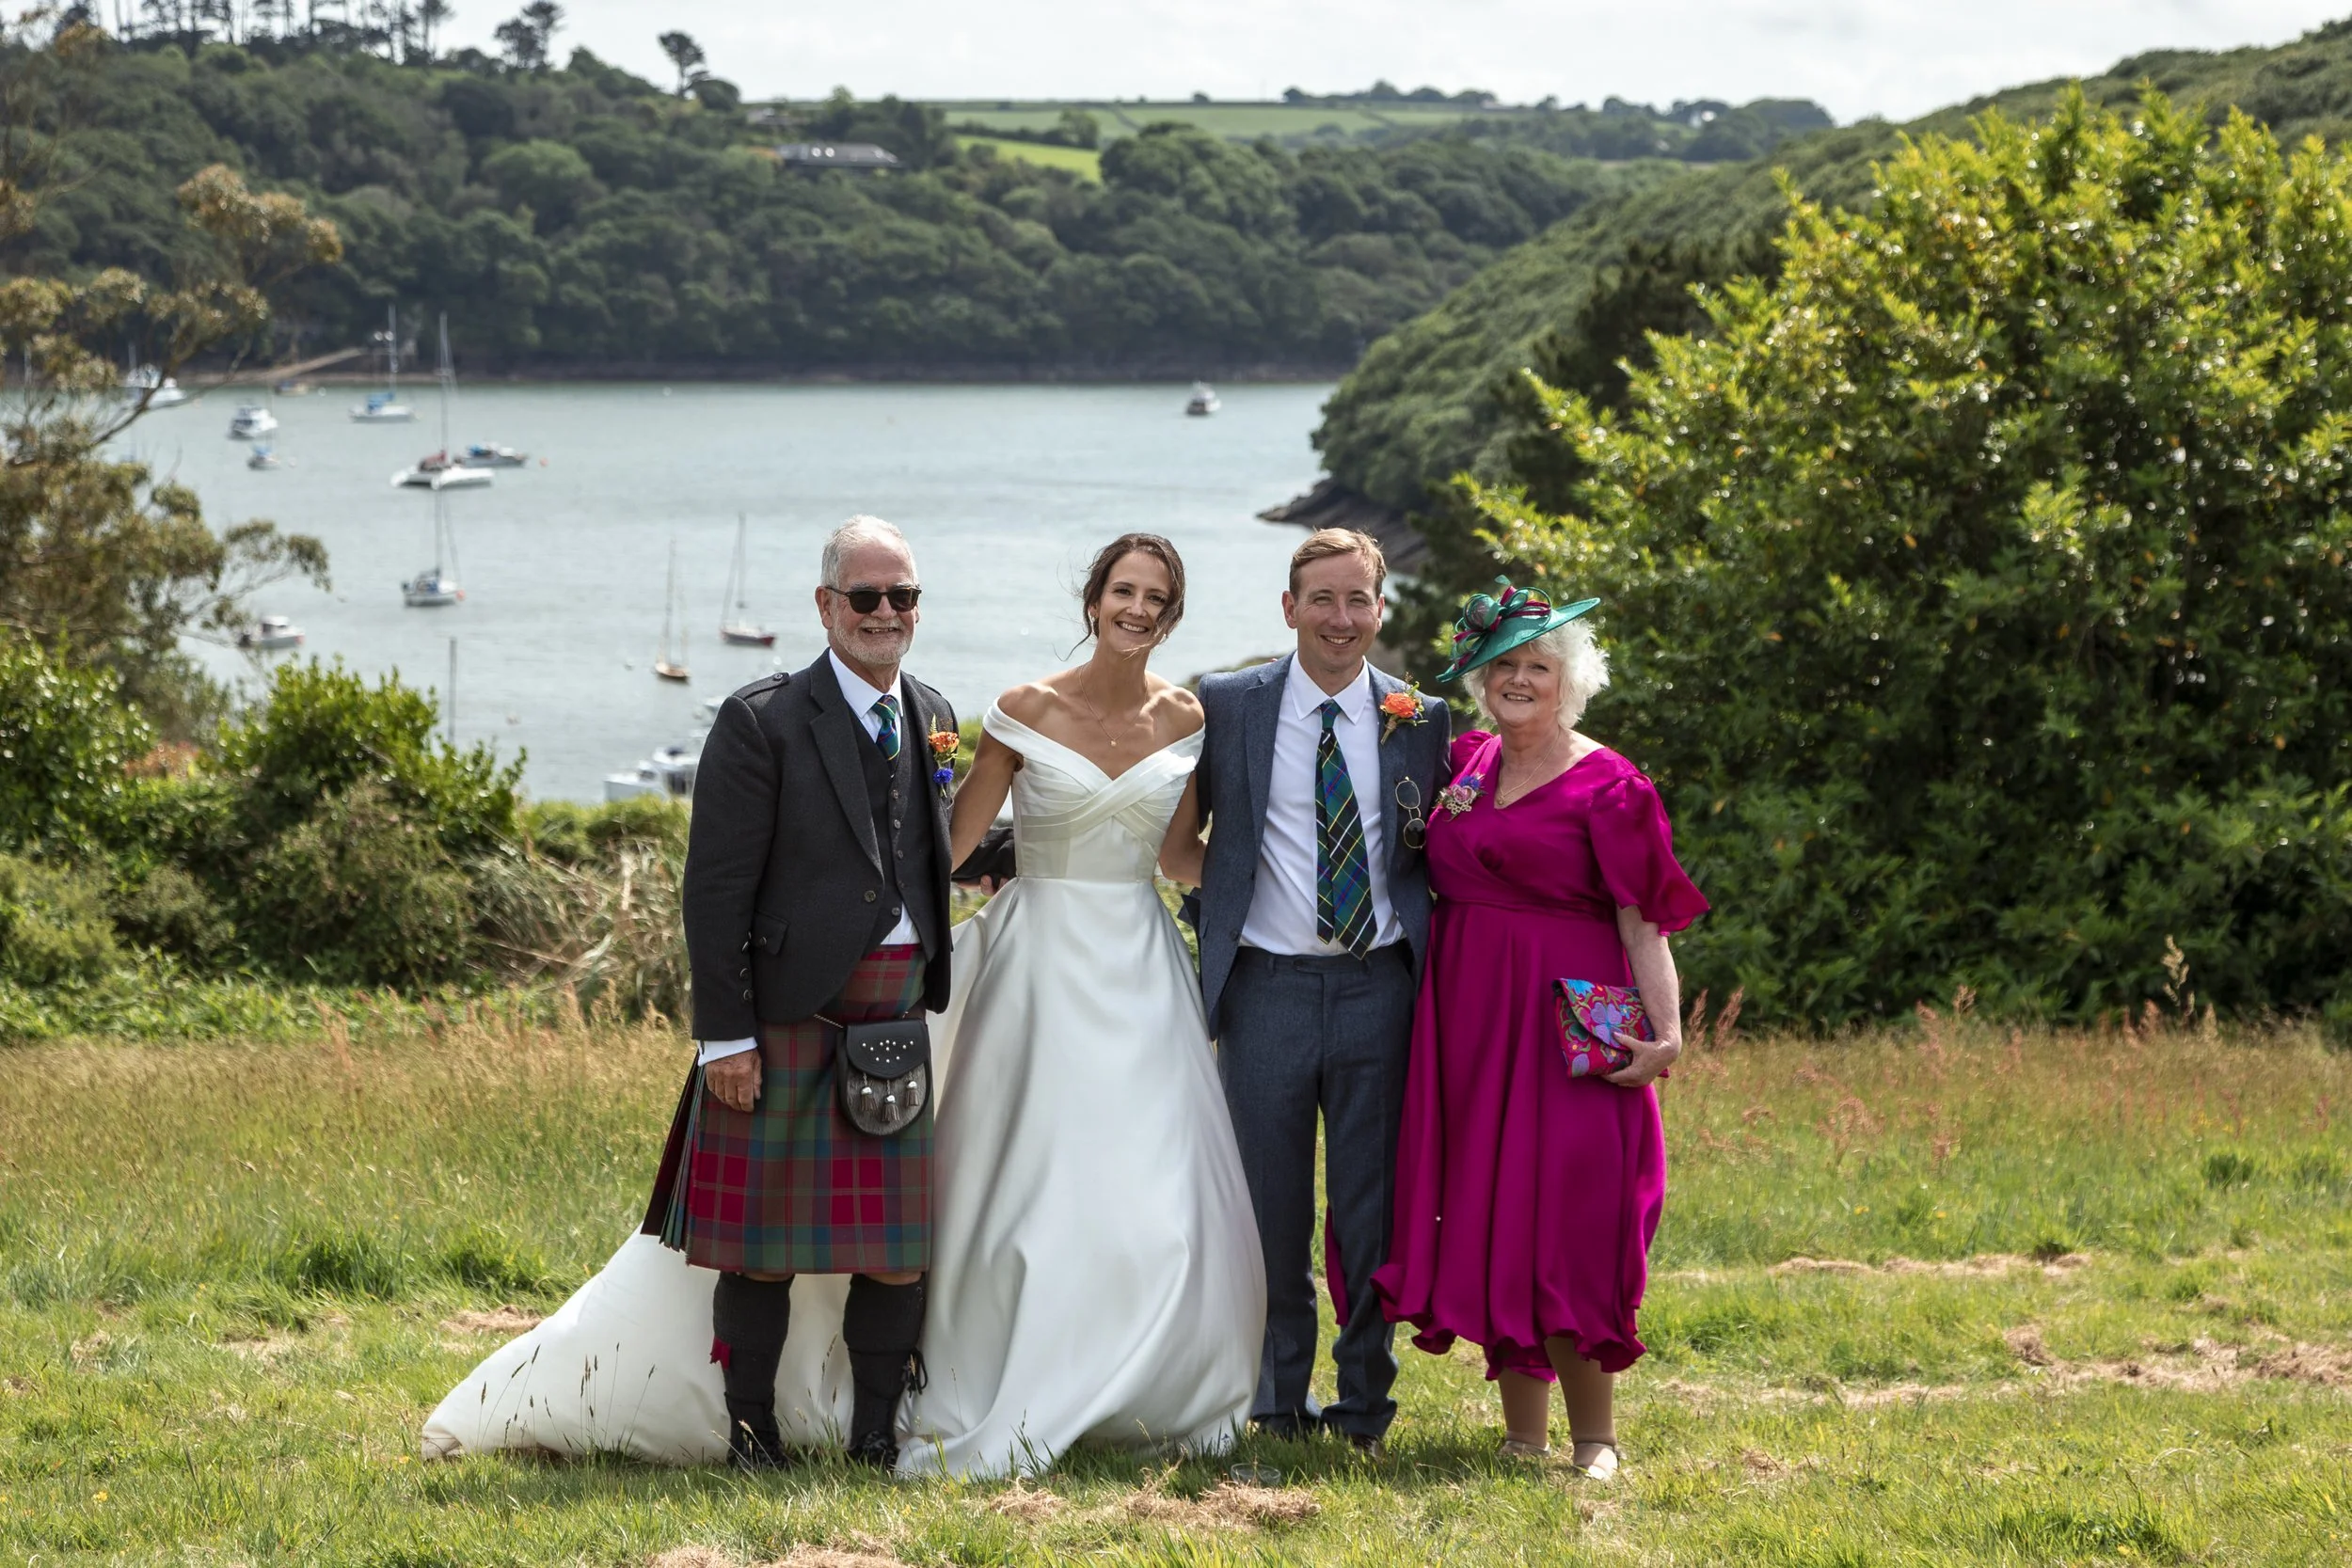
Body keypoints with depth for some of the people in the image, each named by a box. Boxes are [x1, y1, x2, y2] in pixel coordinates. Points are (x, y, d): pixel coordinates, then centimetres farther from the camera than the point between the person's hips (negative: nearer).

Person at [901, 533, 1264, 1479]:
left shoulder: (1186, 719, 5)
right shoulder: (1030, 710, -4)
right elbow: (959, 837, 0)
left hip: (1140, 969, 3)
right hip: (1043, 962, -3)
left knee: (1161, 1194, -2)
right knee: (1028, 1180, -2)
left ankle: (1162, 1399, 15)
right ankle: (991, 1413, 7)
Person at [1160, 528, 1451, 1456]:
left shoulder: (1419, 720, 6)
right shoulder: (1227, 707, 3)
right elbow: (1177, 845, 11)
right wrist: (1234, 897, 1)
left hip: (1379, 987, 1)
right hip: (1269, 987, 0)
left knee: (1372, 1204, 5)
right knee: (1270, 1202, 5)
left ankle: (1365, 1404, 17)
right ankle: (1279, 1401, 18)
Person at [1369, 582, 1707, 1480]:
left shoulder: (1607, 787, -6)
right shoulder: (1466, 760, 12)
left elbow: (1643, 921, -11)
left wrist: (1667, 1030, -21)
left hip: (1559, 1020, -6)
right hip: (1466, 1018, 6)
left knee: (1558, 1221, -9)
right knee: (1483, 1218, 6)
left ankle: (1594, 1437, 1)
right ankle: (1523, 1431, 13)